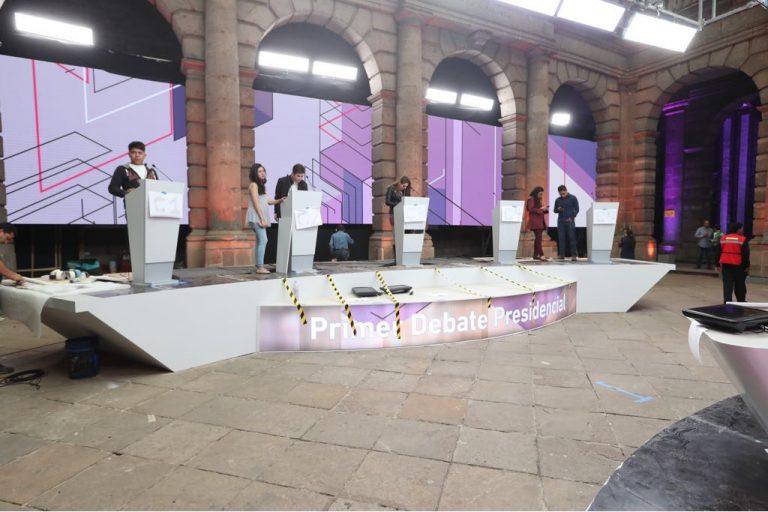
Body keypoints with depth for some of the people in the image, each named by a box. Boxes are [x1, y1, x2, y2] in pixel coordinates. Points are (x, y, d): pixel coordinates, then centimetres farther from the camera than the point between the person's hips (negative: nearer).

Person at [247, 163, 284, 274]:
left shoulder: (261, 185, 19)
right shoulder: (253, 185, -7)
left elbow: (267, 201, 15)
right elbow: (256, 203, -15)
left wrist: (279, 201, 0)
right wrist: (262, 219, -20)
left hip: (261, 217, 9)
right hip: (256, 217, -9)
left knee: (260, 241, 7)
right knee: (263, 240, -16)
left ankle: (259, 266, 9)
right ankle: (260, 267, -17)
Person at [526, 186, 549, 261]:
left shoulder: (539, 200, 23)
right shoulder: (531, 199, -6)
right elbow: (531, 209, -16)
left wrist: (545, 209, 7)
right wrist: (540, 209, -16)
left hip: (540, 222, 9)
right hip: (535, 222, -9)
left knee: (537, 238, 9)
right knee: (538, 238, -15)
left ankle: (536, 255, 12)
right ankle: (541, 255, -19)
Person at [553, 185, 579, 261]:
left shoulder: (573, 198, 2)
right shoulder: (557, 200, 11)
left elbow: (577, 209, 1)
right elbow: (555, 210, 17)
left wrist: (572, 218, -9)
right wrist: (558, 209, -6)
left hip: (570, 221, -3)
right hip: (560, 221, 3)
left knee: (572, 238, -4)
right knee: (561, 238, 1)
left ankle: (574, 255, -2)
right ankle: (561, 254, 4)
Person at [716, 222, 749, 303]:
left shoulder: (723, 238, 6)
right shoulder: (742, 239, -7)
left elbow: (718, 252, 8)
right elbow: (745, 254, -9)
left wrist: (718, 264, 14)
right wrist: (747, 266, -2)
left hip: (725, 264, 3)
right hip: (738, 265, -2)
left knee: (727, 284, 3)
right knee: (740, 285, 12)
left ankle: (727, 300, -4)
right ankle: (741, 301, 23)